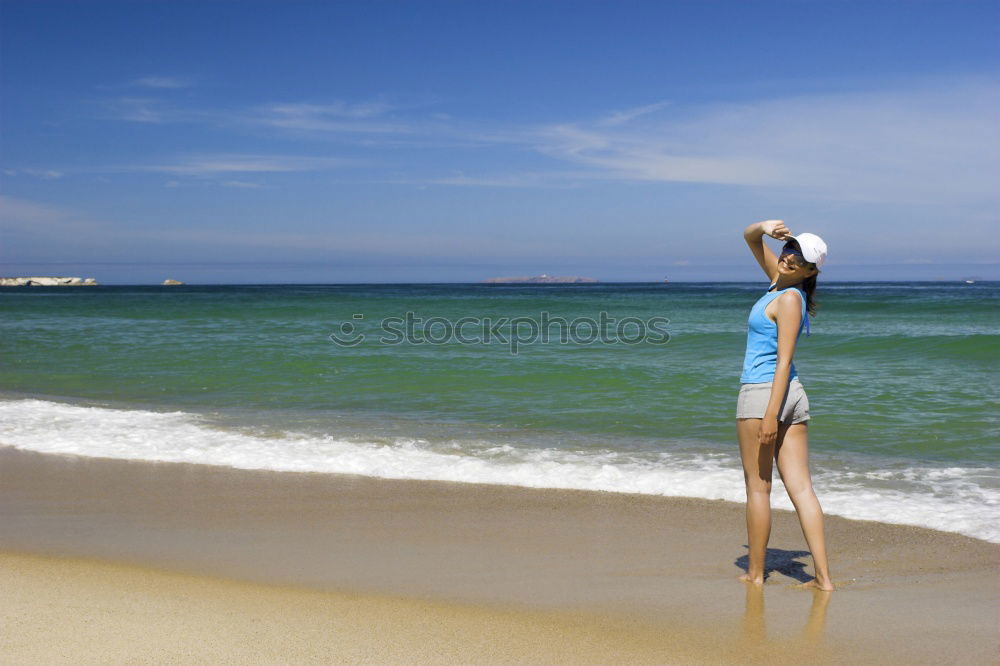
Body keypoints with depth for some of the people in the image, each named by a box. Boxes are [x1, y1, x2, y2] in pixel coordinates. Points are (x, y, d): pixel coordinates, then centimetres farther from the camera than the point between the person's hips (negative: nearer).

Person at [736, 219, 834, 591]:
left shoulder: (789, 299, -10)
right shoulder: (779, 279, 13)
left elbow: (784, 360, -16)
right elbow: (749, 237, 22)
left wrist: (770, 414, -20)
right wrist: (765, 228, 0)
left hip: (762, 393, -9)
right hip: (794, 395, 9)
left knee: (758, 488, 3)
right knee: (801, 487, 4)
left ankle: (755, 573, 13)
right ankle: (822, 576, 2)